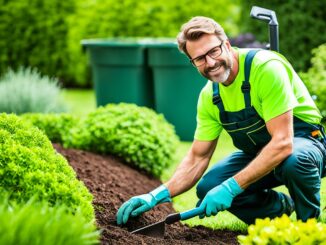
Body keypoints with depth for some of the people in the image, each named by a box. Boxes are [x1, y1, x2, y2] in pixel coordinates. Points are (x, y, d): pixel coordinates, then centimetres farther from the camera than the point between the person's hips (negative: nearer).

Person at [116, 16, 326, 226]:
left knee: (295, 160, -39)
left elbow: (283, 143, -32)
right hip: (257, 152, 6)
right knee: (208, 187, -14)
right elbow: (197, 159, 3)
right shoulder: (209, 96, -5)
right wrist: (157, 196, -11)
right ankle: (282, 206, 9)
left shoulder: (266, 67, -27)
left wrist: (231, 187, -34)